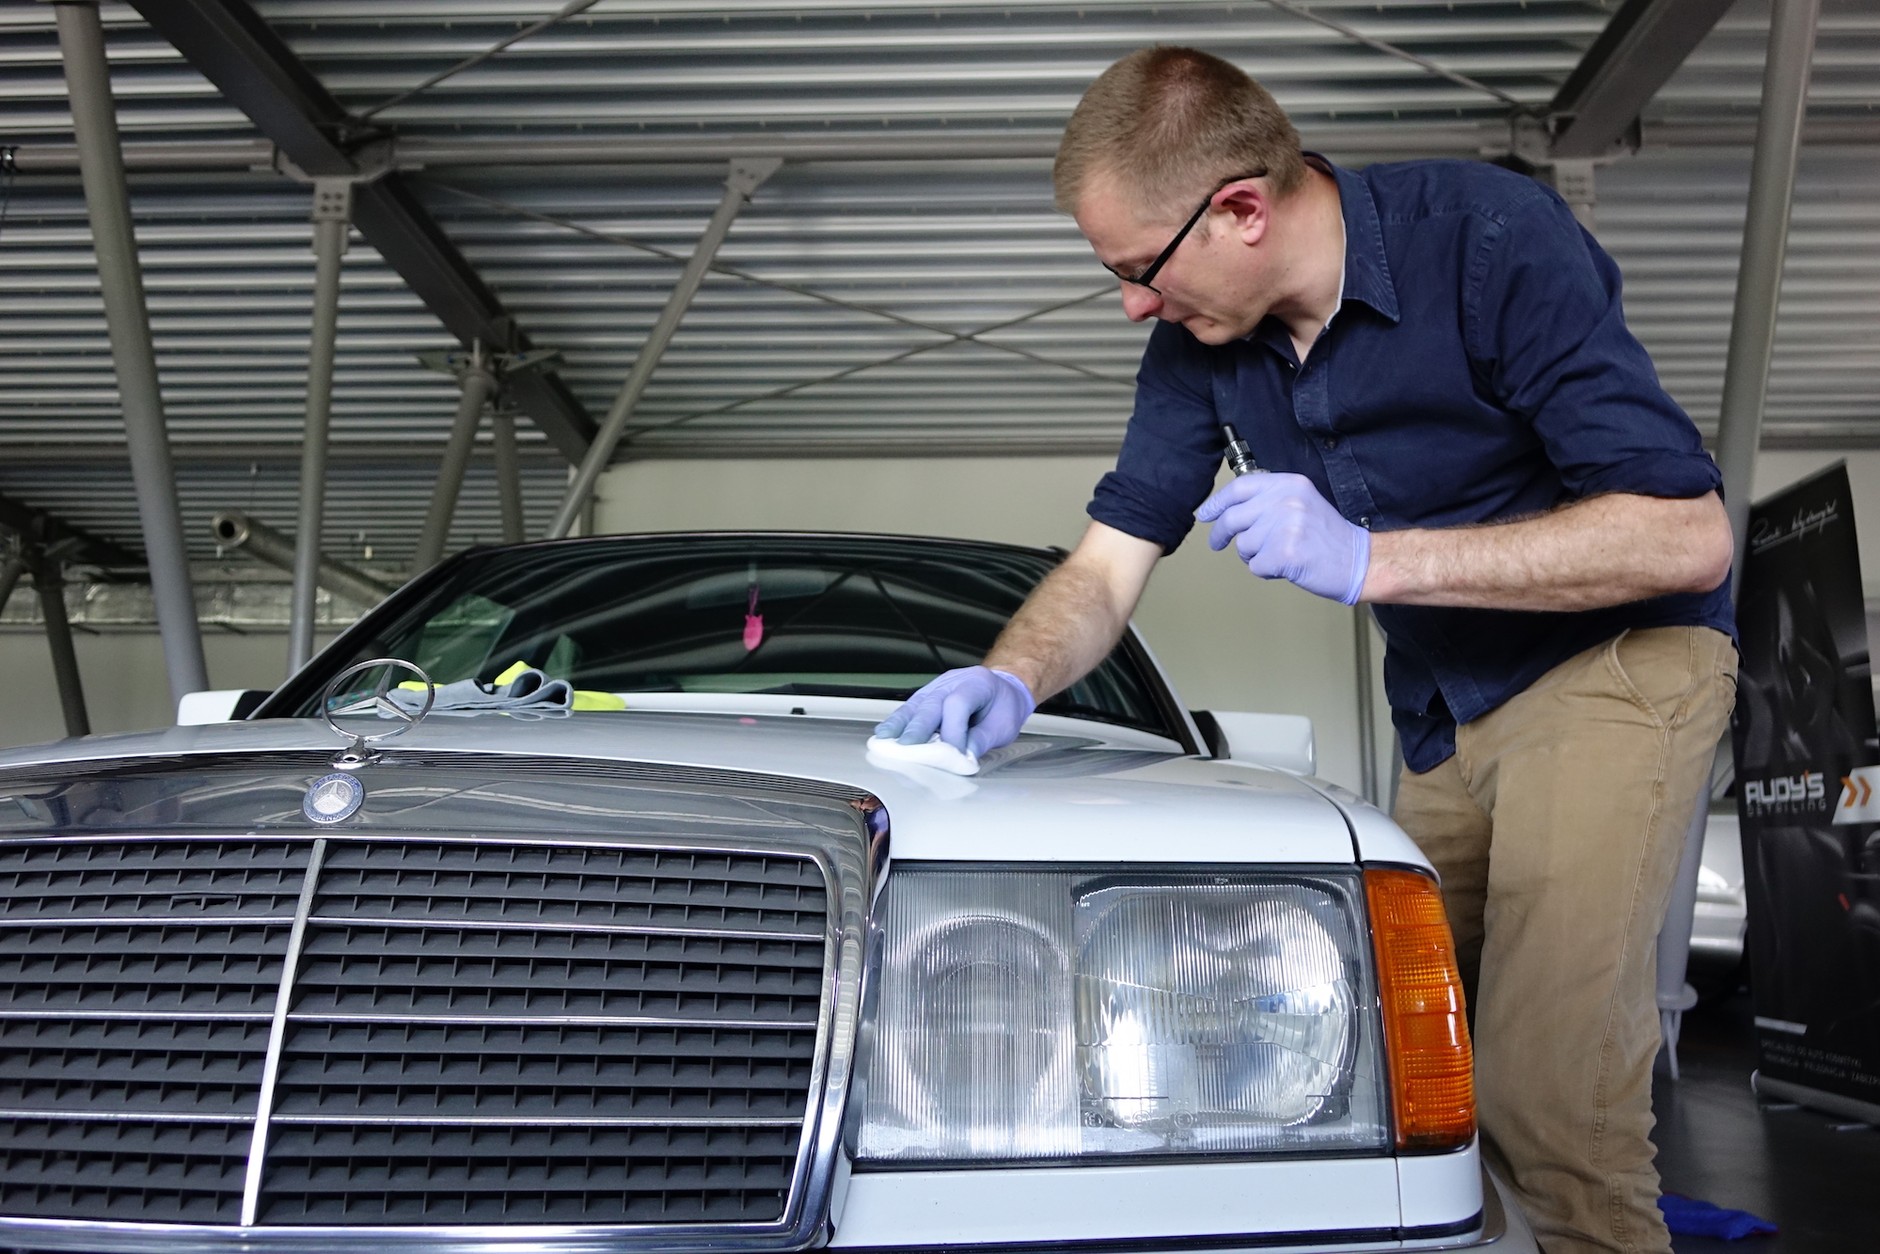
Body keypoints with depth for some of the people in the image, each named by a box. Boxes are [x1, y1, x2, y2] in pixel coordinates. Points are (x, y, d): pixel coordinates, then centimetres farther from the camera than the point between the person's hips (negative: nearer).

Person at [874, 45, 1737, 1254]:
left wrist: (1370, 557, -31)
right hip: (1445, 712, 6)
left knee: (1545, 1094, -16)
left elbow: (1689, 534, -25)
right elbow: (1109, 563, 0)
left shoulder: (1491, 236, -23)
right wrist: (1010, 680, -21)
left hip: (1618, 654, -6)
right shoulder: (1201, 337, -5)